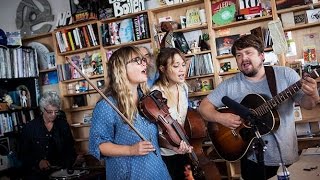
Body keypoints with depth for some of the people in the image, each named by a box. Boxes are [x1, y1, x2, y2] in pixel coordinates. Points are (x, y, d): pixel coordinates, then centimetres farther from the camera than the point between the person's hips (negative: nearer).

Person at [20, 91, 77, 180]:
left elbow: (70, 149, 14)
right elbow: (24, 154, 4)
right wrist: (38, 162, -12)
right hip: (37, 172, -2)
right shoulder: (29, 128, 2)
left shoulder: (64, 125, 9)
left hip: (60, 170, 2)